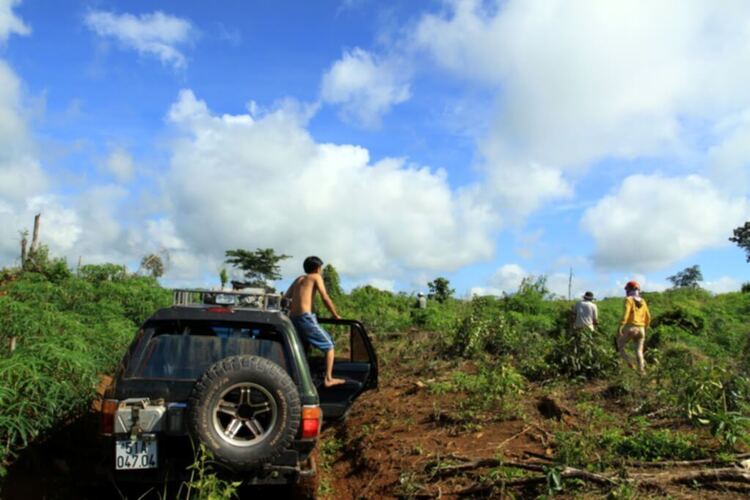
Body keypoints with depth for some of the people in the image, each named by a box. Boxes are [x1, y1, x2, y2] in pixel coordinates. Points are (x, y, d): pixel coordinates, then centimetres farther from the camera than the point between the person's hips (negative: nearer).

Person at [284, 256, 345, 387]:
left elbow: (285, 299, 19)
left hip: (293, 319, 7)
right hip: (306, 318, -7)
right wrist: (336, 315, 5)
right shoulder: (316, 277, 5)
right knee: (329, 345, 3)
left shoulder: (298, 279, 23)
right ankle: (328, 379, -4)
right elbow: (325, 299, -3)